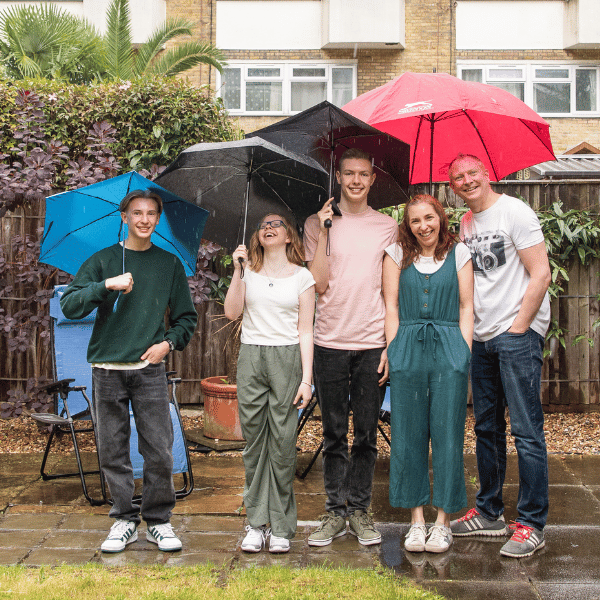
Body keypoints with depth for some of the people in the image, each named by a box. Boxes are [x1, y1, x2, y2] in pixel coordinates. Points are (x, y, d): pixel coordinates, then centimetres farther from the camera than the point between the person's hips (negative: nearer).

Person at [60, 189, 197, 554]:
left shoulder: (170, 264, 10)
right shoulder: (103, 261, 6)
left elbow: (187, 318, 15)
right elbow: (69, 305, -5)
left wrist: (169, 342, -2)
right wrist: (106, 285, -17)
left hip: (150, 369, 0)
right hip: (107, 369, 0)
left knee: (160, 451, -2)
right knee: (113, 451, 4)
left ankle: (158, 521, 11)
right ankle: (125, 519, 16)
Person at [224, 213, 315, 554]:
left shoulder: (302, 277, 8)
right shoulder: (248, 272, 12)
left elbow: (305, 331, 4)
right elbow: (232, 312, -2)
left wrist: (306, 378, -3)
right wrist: (238, 272, -7)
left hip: (287, 359, -2)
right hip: (252, 358, 2)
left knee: (283, 442, -3)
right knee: (254, 440, 3)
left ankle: (282, 526, 6)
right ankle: (256, 522, 11)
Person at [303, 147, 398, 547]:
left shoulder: (388, 227, 8)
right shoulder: (317, 224, 5)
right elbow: (319, 284, -4)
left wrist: (392, 343, 0)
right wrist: (324, 233, -8)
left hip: (373, 342, 1)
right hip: (330, 342, 0)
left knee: (367, 434, 5)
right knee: (334, 433, 6)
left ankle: (360, 509, 16)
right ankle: (335, 511, 15)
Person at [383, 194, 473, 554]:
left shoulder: (459, 253, 9)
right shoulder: (397, 254, 11)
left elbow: (466, 307, 8)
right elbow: (391, 306, 9)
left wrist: (465, 353, -1)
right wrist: (393, 351, 0)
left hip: (449, 347, -1)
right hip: (408, 349, 1)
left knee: (448, 434, 0)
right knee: (408, 435, 3)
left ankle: (443, 520, 11)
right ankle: (416, 519, 14)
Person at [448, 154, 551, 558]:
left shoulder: (515, 213, -8)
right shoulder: (465, 224, 14)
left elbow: (541, 275, -12)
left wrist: (518, 328, -14)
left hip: (519, 334, -8)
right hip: (482, 339, 8)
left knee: (527, 430, -6)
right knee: (487, 428, 13)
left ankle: (532, 524, 1)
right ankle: (490, 513, 25)